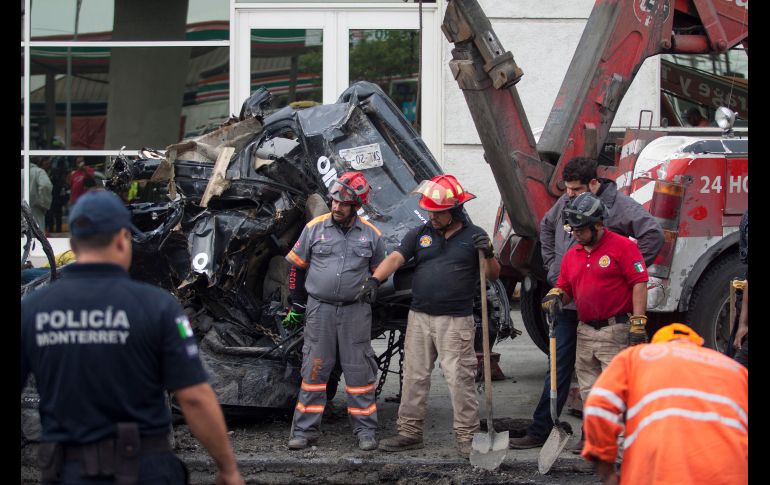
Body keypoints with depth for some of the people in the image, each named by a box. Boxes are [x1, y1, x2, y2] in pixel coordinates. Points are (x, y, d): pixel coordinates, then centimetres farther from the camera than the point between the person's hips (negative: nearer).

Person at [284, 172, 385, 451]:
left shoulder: (371, 235, 3)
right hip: (319, 309, 0)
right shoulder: (315, 228, 1)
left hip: (356, 312, 0)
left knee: (359, 371, 3)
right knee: (314, 369, 2)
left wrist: (372, 300, 9)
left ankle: (365, 430, 10)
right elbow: (296, 265, 9)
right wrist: (295, 301, 8)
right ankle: (305, 429, 7)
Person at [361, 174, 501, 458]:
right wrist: (375, 280, -21)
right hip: (419, 317, 3)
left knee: (460, 379, -5)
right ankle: (410, 432, 18)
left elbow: (494, 276, 4)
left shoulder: (474, 236, 3)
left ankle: (467, 437, 1)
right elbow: (395, 258, -3)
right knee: (414, 377, 8)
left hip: (456, 321, -3)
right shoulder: (420, 234, 9)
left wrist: (488, 254, -16)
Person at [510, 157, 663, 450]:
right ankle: (539, 431, 12)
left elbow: (654, 234, -18)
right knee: (558, 368, 9)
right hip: (567, 303, 6)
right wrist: (552, 265, 19)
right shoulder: (565, 202, 10)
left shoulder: (619, 206, -11)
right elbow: (546, 228, 30)